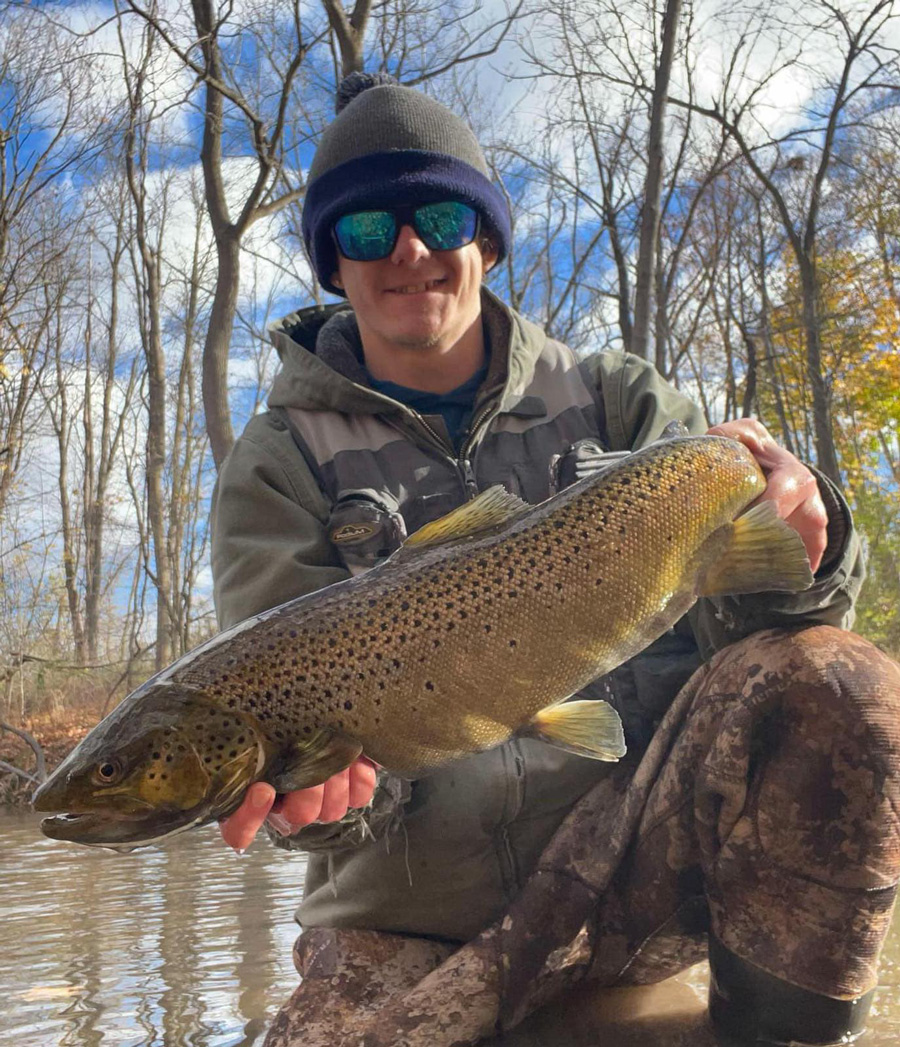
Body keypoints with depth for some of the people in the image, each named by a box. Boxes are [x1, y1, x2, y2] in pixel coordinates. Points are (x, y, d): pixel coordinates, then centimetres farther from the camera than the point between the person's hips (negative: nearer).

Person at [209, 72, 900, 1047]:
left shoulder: (615, 401, 7)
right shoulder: (279, 467, 4)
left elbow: (733, 614, 0)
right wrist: (311, 789, -27)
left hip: (647, 857, 2)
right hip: (416, 918, -1)